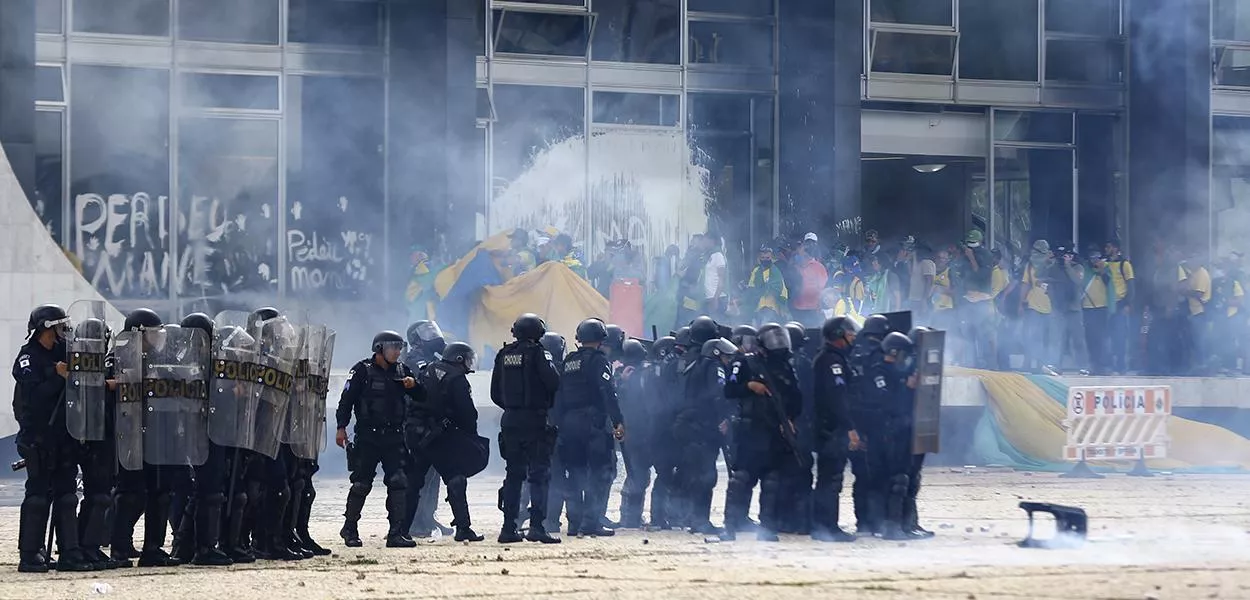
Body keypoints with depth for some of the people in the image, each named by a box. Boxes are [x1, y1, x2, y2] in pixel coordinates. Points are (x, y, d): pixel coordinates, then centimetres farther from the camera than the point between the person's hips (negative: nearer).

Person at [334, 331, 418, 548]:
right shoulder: (363, 371, -3)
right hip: (367, 438, -4)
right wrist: (341, 427, -14)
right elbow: (347, 399, -7)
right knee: (361, 484, 1)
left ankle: (397, 533, -5)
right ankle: (349, 529, 17)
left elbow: (421, 398, 15)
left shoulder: (401, 371, 12)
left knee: (399, 483, -6)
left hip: (394, 437, 4)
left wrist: (413, 385, -6)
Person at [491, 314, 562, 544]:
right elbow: (554, 382, -18)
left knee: (513, 474, 12)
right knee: (539, 473, -4)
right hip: (536, 420, -5)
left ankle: (509, 527, 10)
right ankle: (537, 526, -13)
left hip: (510, 421, 5)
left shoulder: (504, 355, 8)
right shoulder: (537, 353, -9)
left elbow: (495, 393, 11)